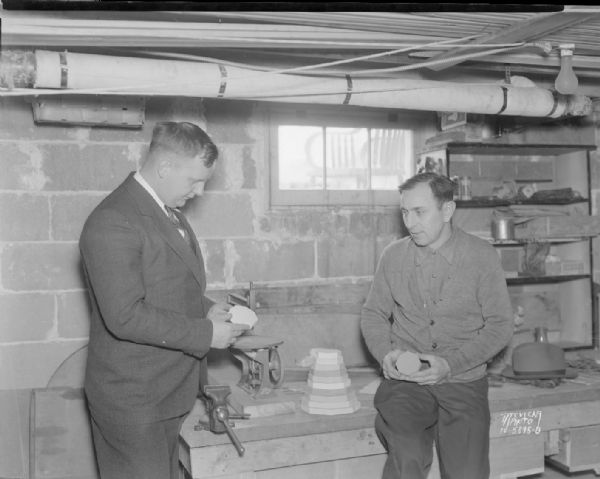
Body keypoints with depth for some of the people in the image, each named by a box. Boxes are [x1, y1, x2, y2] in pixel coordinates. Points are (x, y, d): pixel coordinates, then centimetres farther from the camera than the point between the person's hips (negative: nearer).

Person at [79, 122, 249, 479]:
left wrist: (205, 308, 3)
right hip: (133, 400, -9)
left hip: (170, 389, 9)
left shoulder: (168, 212, 10)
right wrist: (205, 334, -21)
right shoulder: (112, 223, -22)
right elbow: (125, 316, -27)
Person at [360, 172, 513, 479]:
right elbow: (372, 314, 14)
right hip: (404, 379, 0)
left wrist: (450, 364, -13)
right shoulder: (393, 256, 4)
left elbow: (499, 326, 0)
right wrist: (385, 352, -7)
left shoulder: (482, 256, -2)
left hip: (463, 381, 0)